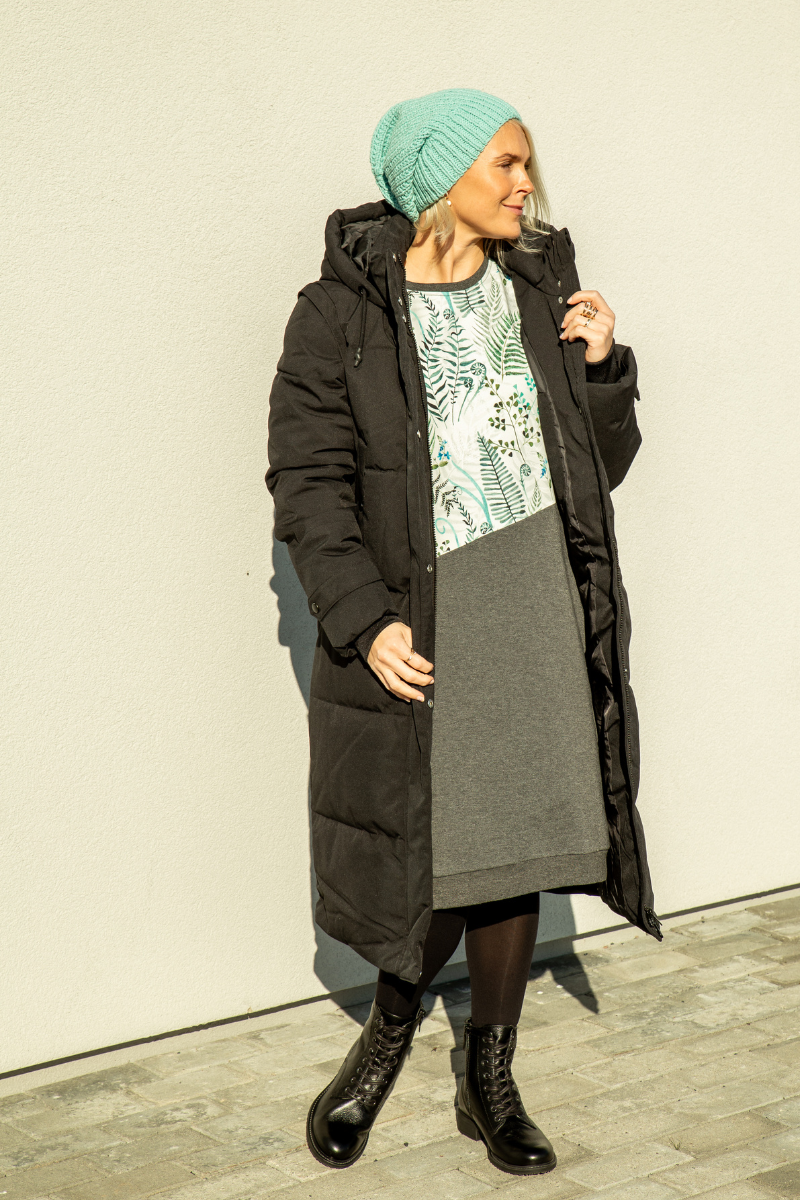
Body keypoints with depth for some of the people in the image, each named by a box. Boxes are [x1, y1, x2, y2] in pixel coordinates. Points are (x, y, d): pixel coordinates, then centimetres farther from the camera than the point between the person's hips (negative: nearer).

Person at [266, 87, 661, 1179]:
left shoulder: (539, 289, 8)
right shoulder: (342, 312, -5)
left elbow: (601, 465, 13)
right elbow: (309, 483, -6)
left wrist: (602, 369, -5)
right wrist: (364, 618, -15)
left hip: (539, 603, 3)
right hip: (417, 619, -3)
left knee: (509, 844, 7)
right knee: (430, 854, 2)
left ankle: (490, 1081, 24)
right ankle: (391, 1033, 32)